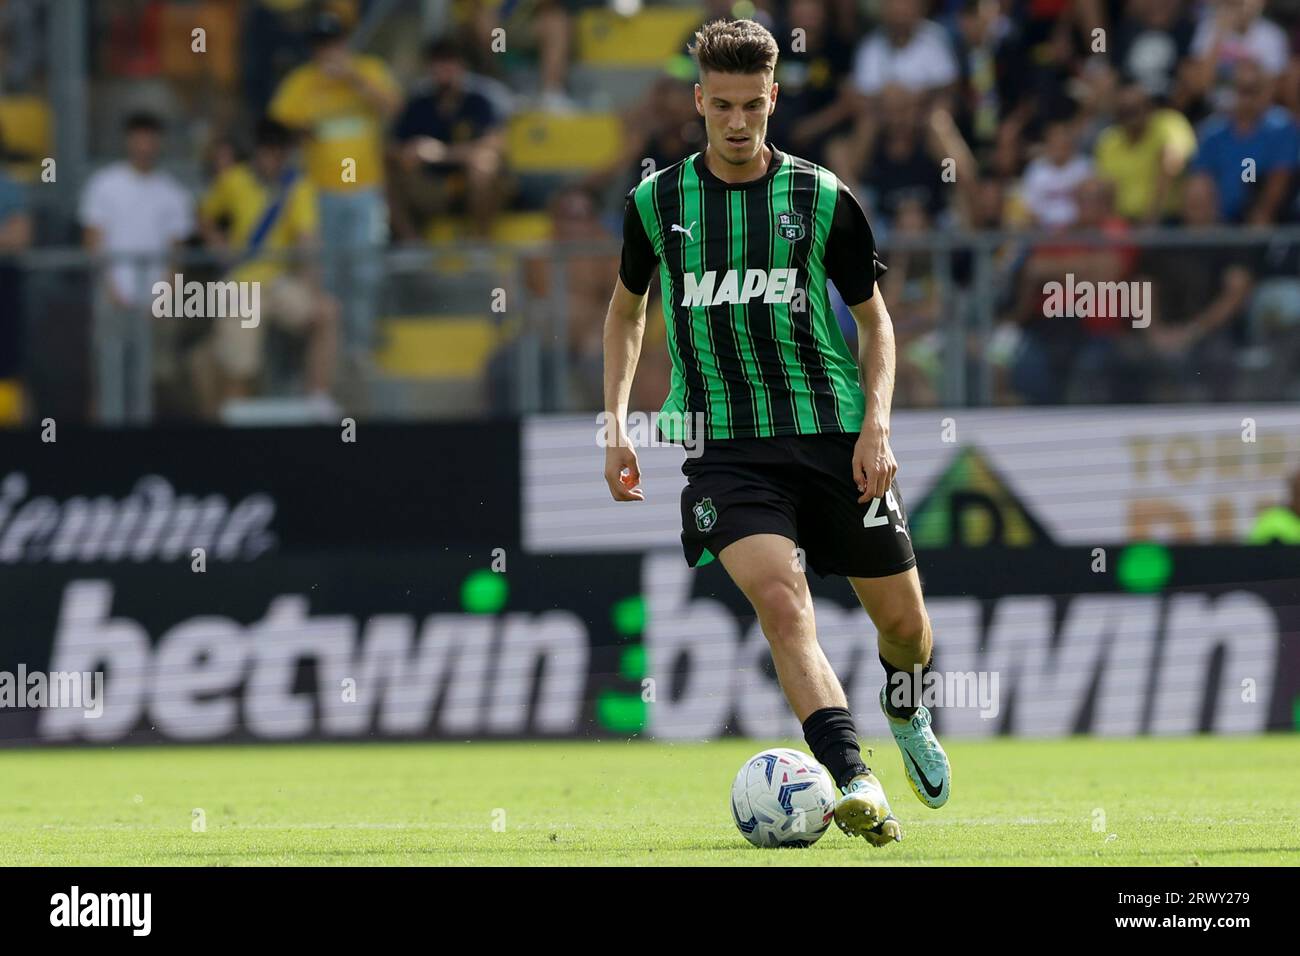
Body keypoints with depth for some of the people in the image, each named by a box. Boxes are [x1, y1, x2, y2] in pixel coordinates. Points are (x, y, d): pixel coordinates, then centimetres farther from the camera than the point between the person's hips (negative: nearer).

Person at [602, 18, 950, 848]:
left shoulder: (824, 200, -1)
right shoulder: (657, 203, 2)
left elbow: (874, 317, 8)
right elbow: (629, 308, 19)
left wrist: (876, 423, -6)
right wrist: (617, 422, 8)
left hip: (834, 435, 1)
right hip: (724, 444, -1)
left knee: (903, 621, 8)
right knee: (781, 600, -25)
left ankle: (906, 713, 44)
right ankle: (854, 781, -33)